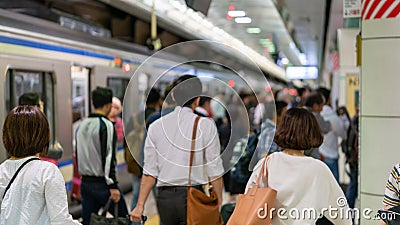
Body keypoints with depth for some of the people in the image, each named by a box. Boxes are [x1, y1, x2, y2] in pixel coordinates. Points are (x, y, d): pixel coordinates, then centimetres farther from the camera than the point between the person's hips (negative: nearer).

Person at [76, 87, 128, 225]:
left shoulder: (82, 125, 12)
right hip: (102, 183, -7)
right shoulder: (106, 125, -14)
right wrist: (113, 186, -18)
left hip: (86, 182, 8)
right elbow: (108, 157, -19)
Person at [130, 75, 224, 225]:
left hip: (165, 197, 4)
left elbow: (150, 172, 1)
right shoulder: (206, 125, -5)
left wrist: (140, 205, 6)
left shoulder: (156, 126, 3)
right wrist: (219, 203, 4)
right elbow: (214, 171, -5)